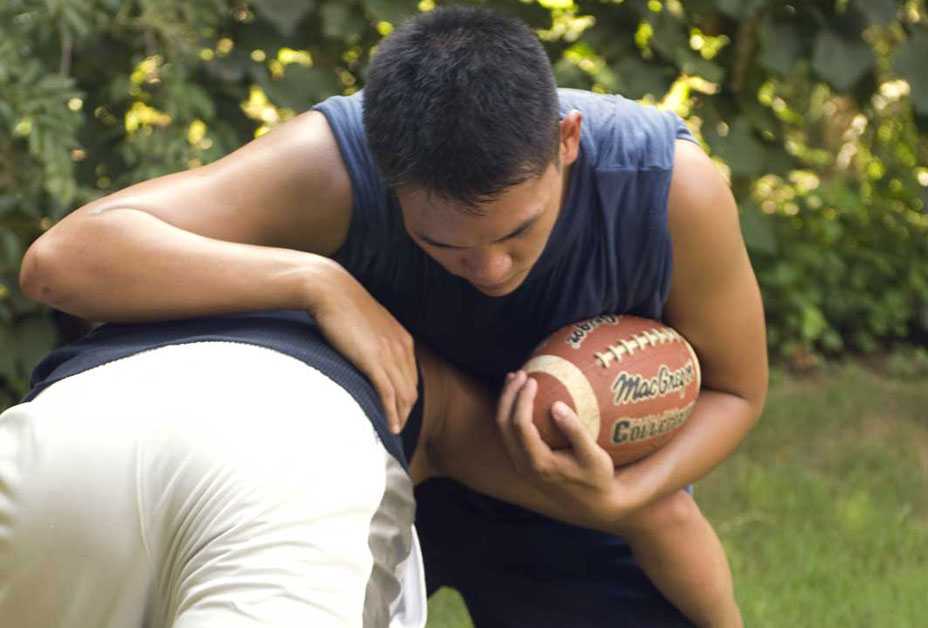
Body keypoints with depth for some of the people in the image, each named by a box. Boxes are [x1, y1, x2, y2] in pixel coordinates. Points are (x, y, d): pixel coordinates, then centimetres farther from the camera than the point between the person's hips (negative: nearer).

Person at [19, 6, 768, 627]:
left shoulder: (672, 183, -32)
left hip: (570, 484, 0)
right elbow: (60, 261, -44)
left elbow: (734, 388, -14)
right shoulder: (336, 165, -36)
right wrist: (320, 283, -52)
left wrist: (621, 497, -34)